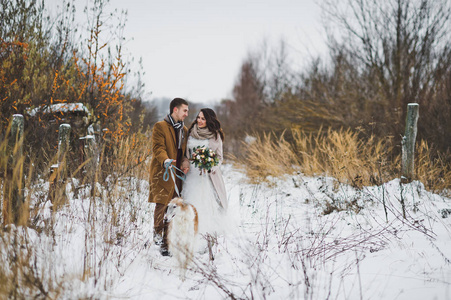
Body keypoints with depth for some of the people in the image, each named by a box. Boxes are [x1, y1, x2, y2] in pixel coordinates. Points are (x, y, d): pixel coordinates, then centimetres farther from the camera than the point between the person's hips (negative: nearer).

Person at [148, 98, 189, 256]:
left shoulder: (184, 130, 21)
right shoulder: (160, 127, -1)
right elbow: (158, 148, -12)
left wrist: (184, 164, 5)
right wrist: (166, 160, -31)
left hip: (177, 173, 6)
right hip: (162, 173, -6)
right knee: (161, 205, -11)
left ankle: (166, 242, 10)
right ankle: (158, 233, 6)